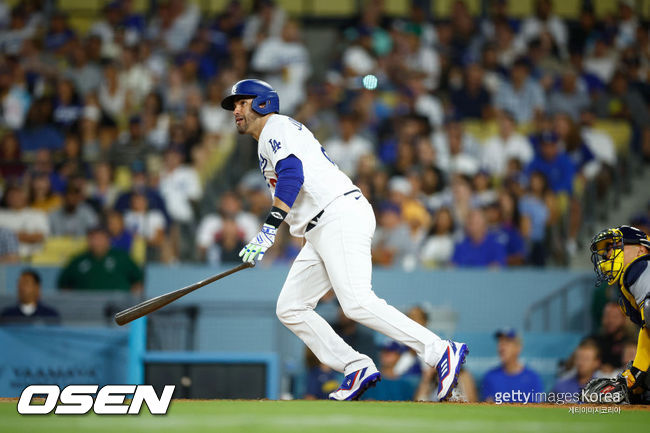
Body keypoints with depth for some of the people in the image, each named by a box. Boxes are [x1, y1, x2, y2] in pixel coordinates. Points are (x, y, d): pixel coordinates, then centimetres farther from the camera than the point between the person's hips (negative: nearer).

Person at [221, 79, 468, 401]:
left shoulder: (277, 127, -1)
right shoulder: (268, 145, 30)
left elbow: (292, 174, -18)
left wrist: (269, 229, -26)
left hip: (340, 216, -11)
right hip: (319, 234, 11)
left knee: (358, 304, -23)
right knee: (289, 309, 5)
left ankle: (443, 353, -25)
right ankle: (357, 369, -5)